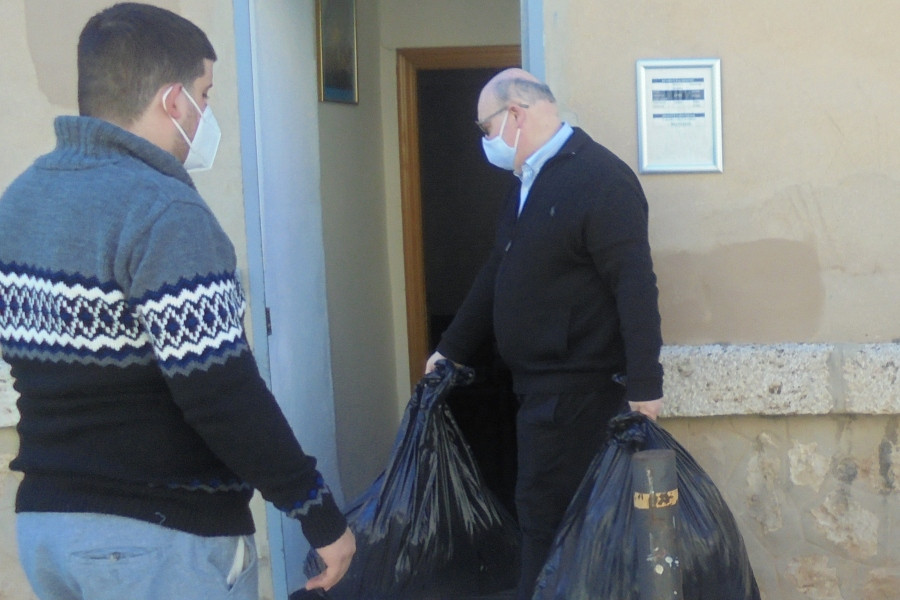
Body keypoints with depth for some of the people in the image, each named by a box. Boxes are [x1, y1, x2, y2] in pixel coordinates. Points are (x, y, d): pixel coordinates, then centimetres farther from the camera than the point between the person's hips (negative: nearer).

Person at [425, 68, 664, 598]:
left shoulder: (601, 178, -16)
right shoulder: (529, 182, 14)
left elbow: (635, 286, -21)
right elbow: (498, 274, 22)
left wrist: (644, 386, -23)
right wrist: (452, 349, 26)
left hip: (579, 386, -9)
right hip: (537, 381, 9)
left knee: (550, 515, -3)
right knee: (541, 509, 14)